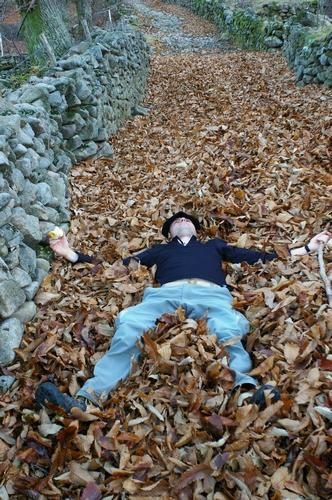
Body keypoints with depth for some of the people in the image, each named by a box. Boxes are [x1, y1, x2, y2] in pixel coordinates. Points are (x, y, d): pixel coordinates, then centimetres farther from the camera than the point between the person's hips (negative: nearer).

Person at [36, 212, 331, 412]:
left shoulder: (214, 245, 40)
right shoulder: (160, 250, 39)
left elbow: (258, 257, 33)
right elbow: (118, 265, 30)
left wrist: (306, 248, 31)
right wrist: (72, 255, 25)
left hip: (210, 294, 1)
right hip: (166, 293, 0)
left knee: (229, 330, -35)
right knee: (128, 325, -31)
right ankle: (87, 399, -41)